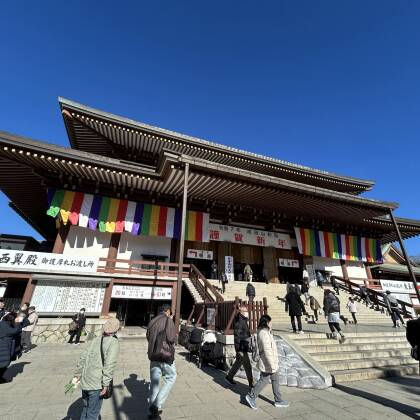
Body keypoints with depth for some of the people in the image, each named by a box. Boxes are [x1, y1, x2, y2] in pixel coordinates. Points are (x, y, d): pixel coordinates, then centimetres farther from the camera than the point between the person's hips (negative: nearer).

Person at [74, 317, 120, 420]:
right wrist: (106, 384, -14)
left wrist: (77, 374, 17)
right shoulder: (114, 342, -14)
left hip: (84, 381, 6)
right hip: (96, 383, -6)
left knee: (86, 408, 26)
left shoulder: (95, 340, 5)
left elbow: (83, 357, 8)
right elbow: (109, 364, -20)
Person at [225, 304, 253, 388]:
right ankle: (251, 384, 16)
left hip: (245, 346, 10)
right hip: (241, 348, -10)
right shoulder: (238, 322, -22)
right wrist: (239, 349, -22)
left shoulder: (244, 320, 8)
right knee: (247, 366, 2)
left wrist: (248, 346, 22)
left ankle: (229, 377, 33)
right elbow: (237, 336, -23)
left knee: (238, 362, 20)